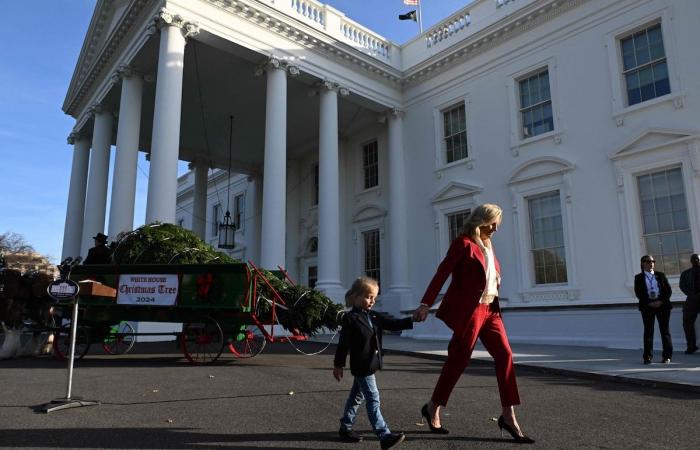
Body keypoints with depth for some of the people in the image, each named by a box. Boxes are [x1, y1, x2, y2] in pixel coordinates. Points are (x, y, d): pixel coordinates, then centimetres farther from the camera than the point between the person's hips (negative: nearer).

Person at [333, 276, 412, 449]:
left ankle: (345, 428, 32)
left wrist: (412, 320, -6)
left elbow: (393, 324, 6)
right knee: (373, 399, -7)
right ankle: (385, 436, -5)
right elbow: (343, 344, -13)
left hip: (370, 365, 8)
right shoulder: (350, 318, -15)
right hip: (361, 366, -8)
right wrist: (338, 365, -10)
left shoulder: (374, 317, 8)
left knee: (357, 396, 18)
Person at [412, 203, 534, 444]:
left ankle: (508, 416, 6)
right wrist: (426, 304, -21)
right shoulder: (464, 243, -9)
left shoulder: (487, 244, 15)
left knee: (505, 355, -1)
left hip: (489, 309, 8)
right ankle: (433, 408, 17)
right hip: (468, 310, -8)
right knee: (459, 360, 0)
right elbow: (442, 273, -15)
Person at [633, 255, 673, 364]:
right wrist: (649, 303, -13)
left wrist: (661, 301, -10)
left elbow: (668, 290, 5)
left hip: (662, 305, 1)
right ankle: (647, 357, 4)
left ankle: (667, 356, 10)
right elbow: (638, 293, -1)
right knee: (648, 330, 0)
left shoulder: (660, 275, 10)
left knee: (664, 330, 2)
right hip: (647, 306, -1)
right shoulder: (639, 277, 5)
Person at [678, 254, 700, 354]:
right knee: (687, 322, -2)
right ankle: (691, 346, 5)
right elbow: (682, 285, 5)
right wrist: (691, 295, -11)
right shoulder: (686, 273, 14)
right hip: (692, 300, 2)